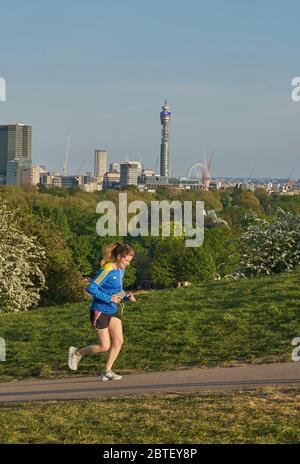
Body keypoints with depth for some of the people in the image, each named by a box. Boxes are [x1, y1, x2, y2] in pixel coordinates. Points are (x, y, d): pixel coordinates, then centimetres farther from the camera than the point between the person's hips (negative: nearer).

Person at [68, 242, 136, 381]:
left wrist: (127, 296, 1)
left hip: (114, 311, 8)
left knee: (118, 341, -6)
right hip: (100, 311, -8)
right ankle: (77, 352, 19)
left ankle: (107, 371, 6)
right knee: (104, 346, -3)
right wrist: (109, 298, -26)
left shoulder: (120, 270, 6)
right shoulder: (107, 270, -21)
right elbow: (91, 288, -24)